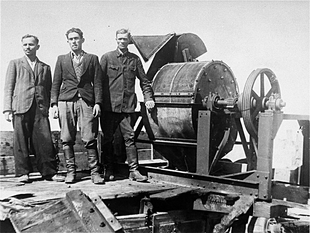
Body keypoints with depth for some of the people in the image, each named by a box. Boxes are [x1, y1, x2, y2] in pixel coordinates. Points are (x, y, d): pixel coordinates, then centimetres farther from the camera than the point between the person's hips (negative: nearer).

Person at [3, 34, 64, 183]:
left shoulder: (45, 67, 20)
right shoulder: (15, 64, 15)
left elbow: (49, 90, 18)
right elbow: (8, 87, 9)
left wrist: (48, 108, 5)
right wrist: (7, 109, -2)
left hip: (40, 109, 1)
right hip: (20, 107, -1)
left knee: (45, 140, -6)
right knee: (20, 140, -1)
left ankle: (49, 172, 0)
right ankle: (23, 172, 8)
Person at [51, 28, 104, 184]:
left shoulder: (92, 59, 12)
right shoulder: (62, 59, 16)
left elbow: (97, 83, 7)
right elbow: (56, 83, 13)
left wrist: (97, 103, -3)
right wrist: (54, 104, 2)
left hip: (86, 102, -1)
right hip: (66, 102, 2)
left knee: (90, 139, -6)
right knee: (67, 140, 1)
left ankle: (95, 172, 0)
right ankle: (70, 171, 10)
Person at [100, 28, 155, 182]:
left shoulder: (135, 59, 11)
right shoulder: (107, 58, 5)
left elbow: (144, 81, 16)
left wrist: (148, 98, 4)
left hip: (128, 106, 1)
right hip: (109, 106, -1)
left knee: (129, 138, -2)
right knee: (107, 139, 5)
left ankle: (134, 171, 1)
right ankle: (108, 170, 16)